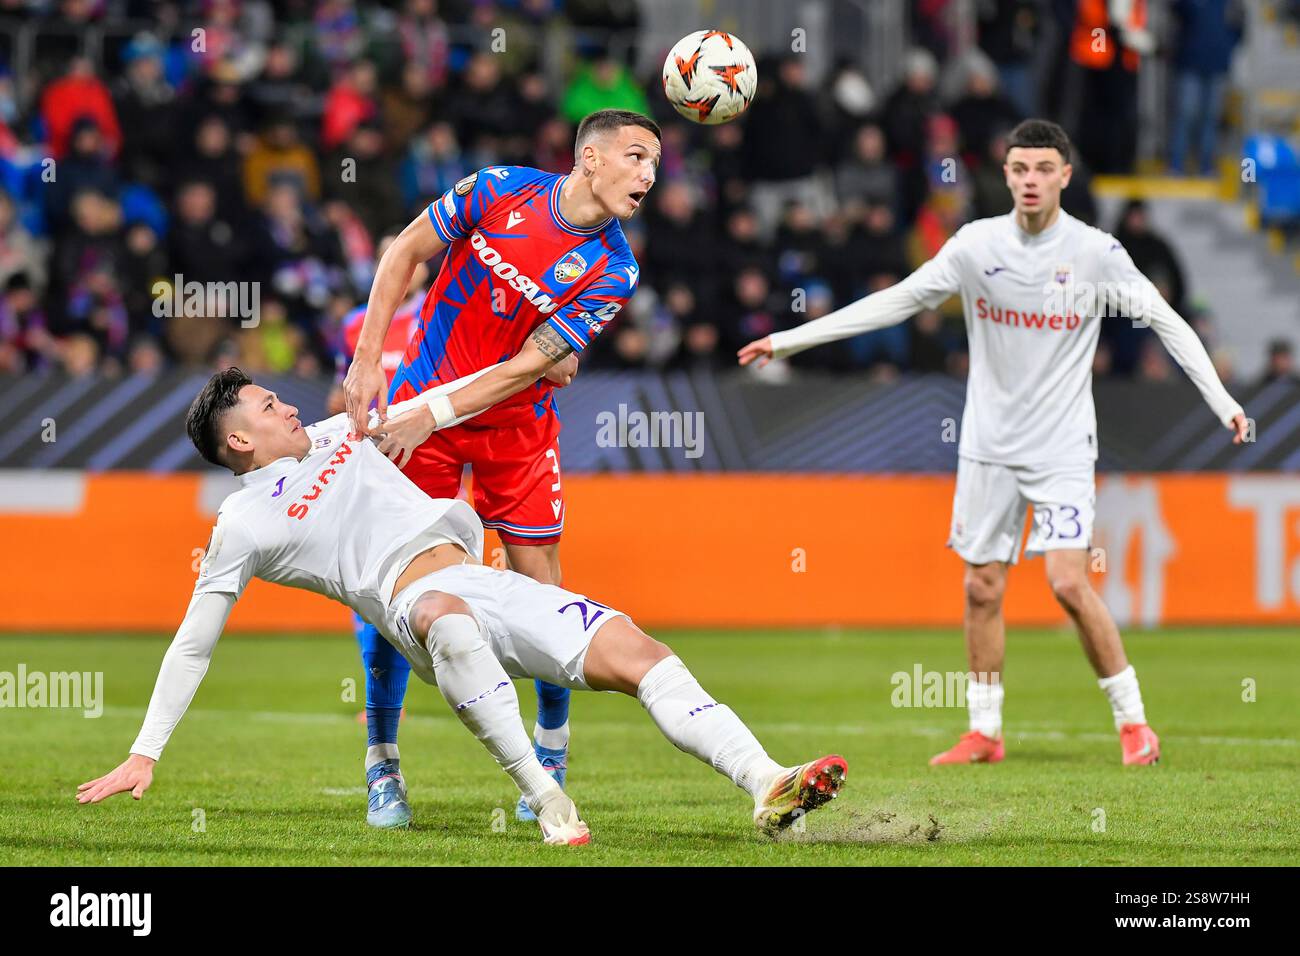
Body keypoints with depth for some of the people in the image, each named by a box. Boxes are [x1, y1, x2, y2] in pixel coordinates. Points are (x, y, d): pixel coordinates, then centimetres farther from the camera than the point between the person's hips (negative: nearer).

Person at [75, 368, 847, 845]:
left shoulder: (340, 435, 25)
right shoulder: (245, 524, 7)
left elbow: (425, 405, 40)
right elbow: (194, 644, 7)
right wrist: (145, 755, 2)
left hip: (486, 581, 7)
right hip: (411, 602, -7)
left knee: (636, 648, -15)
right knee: (450, 619, -43)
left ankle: (766, 784, -31)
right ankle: (544, 799, -48)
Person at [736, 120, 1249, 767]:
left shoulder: (1095, 251, -7)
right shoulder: (977, 244, -1)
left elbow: (1165, 322, -1)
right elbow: (896, 301, 4)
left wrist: (1223, 402, -9)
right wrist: (790, 340, 2)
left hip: (1063, 447, -3)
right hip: (988, 445, 3)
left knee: (1070, 585, -14)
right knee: (982, 588, 4)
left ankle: (1132, 722, 0)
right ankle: (984, 733, 15)